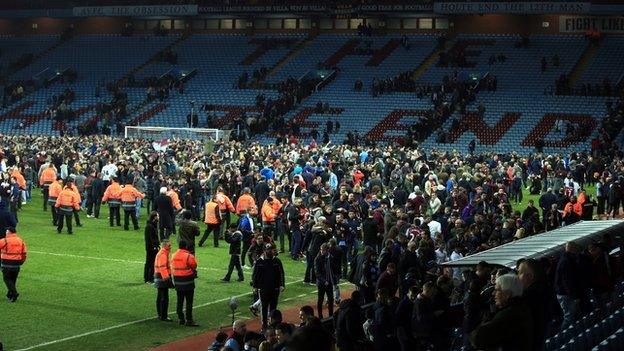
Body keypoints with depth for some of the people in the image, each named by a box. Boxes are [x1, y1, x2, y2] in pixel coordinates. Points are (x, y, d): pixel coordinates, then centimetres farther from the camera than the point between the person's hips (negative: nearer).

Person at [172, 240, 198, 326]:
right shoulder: (189, 256, -16)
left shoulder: (173, 256, 4)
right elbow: (194, 265, -4)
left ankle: (181, 319, 20)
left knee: (180, 301, 14)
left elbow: (172, 268, 10)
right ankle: (189, 320, -4)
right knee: (189, 302, -2)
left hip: (177, 281, 6)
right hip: (188, 282, -6)